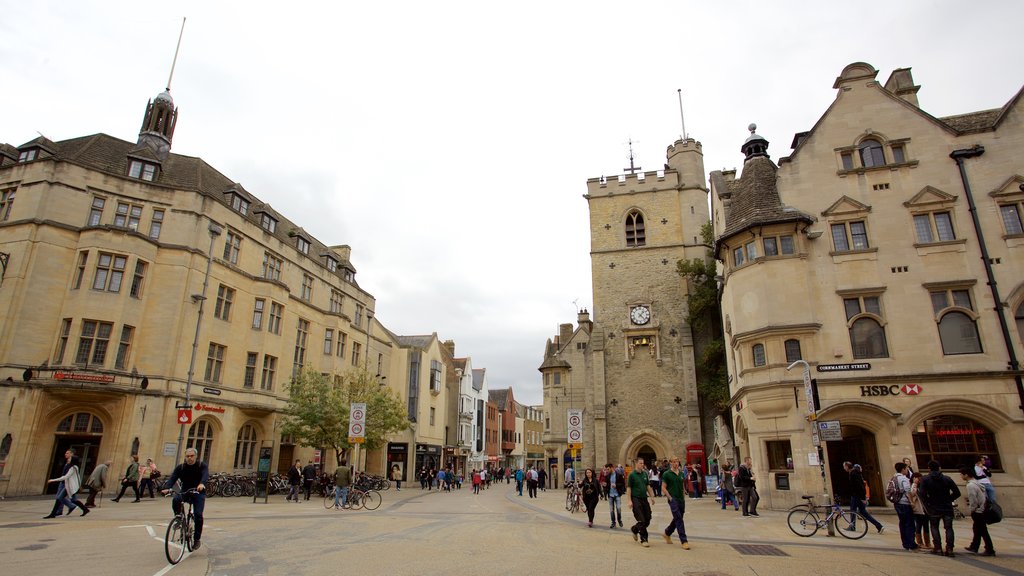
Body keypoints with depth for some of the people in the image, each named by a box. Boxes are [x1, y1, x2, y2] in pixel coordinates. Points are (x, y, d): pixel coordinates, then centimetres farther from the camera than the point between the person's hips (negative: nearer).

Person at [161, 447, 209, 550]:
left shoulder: (202, 465, -9)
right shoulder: (180, 467, -1)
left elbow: (206, 475, -28)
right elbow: (172, 478, -16)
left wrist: (202, 484, -51)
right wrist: (166, 488, -38)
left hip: (198, 493, -2)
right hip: (185, 492, 2)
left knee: (198, 514, -18)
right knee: (175, 500, -32)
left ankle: (197, 539, -1)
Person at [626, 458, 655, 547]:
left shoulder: (645, 474, 10)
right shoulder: (632, 475, -8)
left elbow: (648, 486, 18)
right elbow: (628, 488, -9)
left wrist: (652, 496, 10)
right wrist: (629, 500, -14)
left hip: (644, 499, 6)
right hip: (636, 499, -6)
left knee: (647, 520, 7)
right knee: (641, 520, -7)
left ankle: (634, 529, 30)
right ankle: (643, 540, 5)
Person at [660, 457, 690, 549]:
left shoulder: (681, 473, 11)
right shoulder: (666, 474, -6)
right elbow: (663, 488, -6)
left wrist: (684, 498, 11)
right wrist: (670, 498, -12)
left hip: (681, 500, 6)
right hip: (673, 500, -6)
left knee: (677, 519, 15)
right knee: (679, 520, -11)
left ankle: (667, 533, 35)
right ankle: (684, 541, -8)